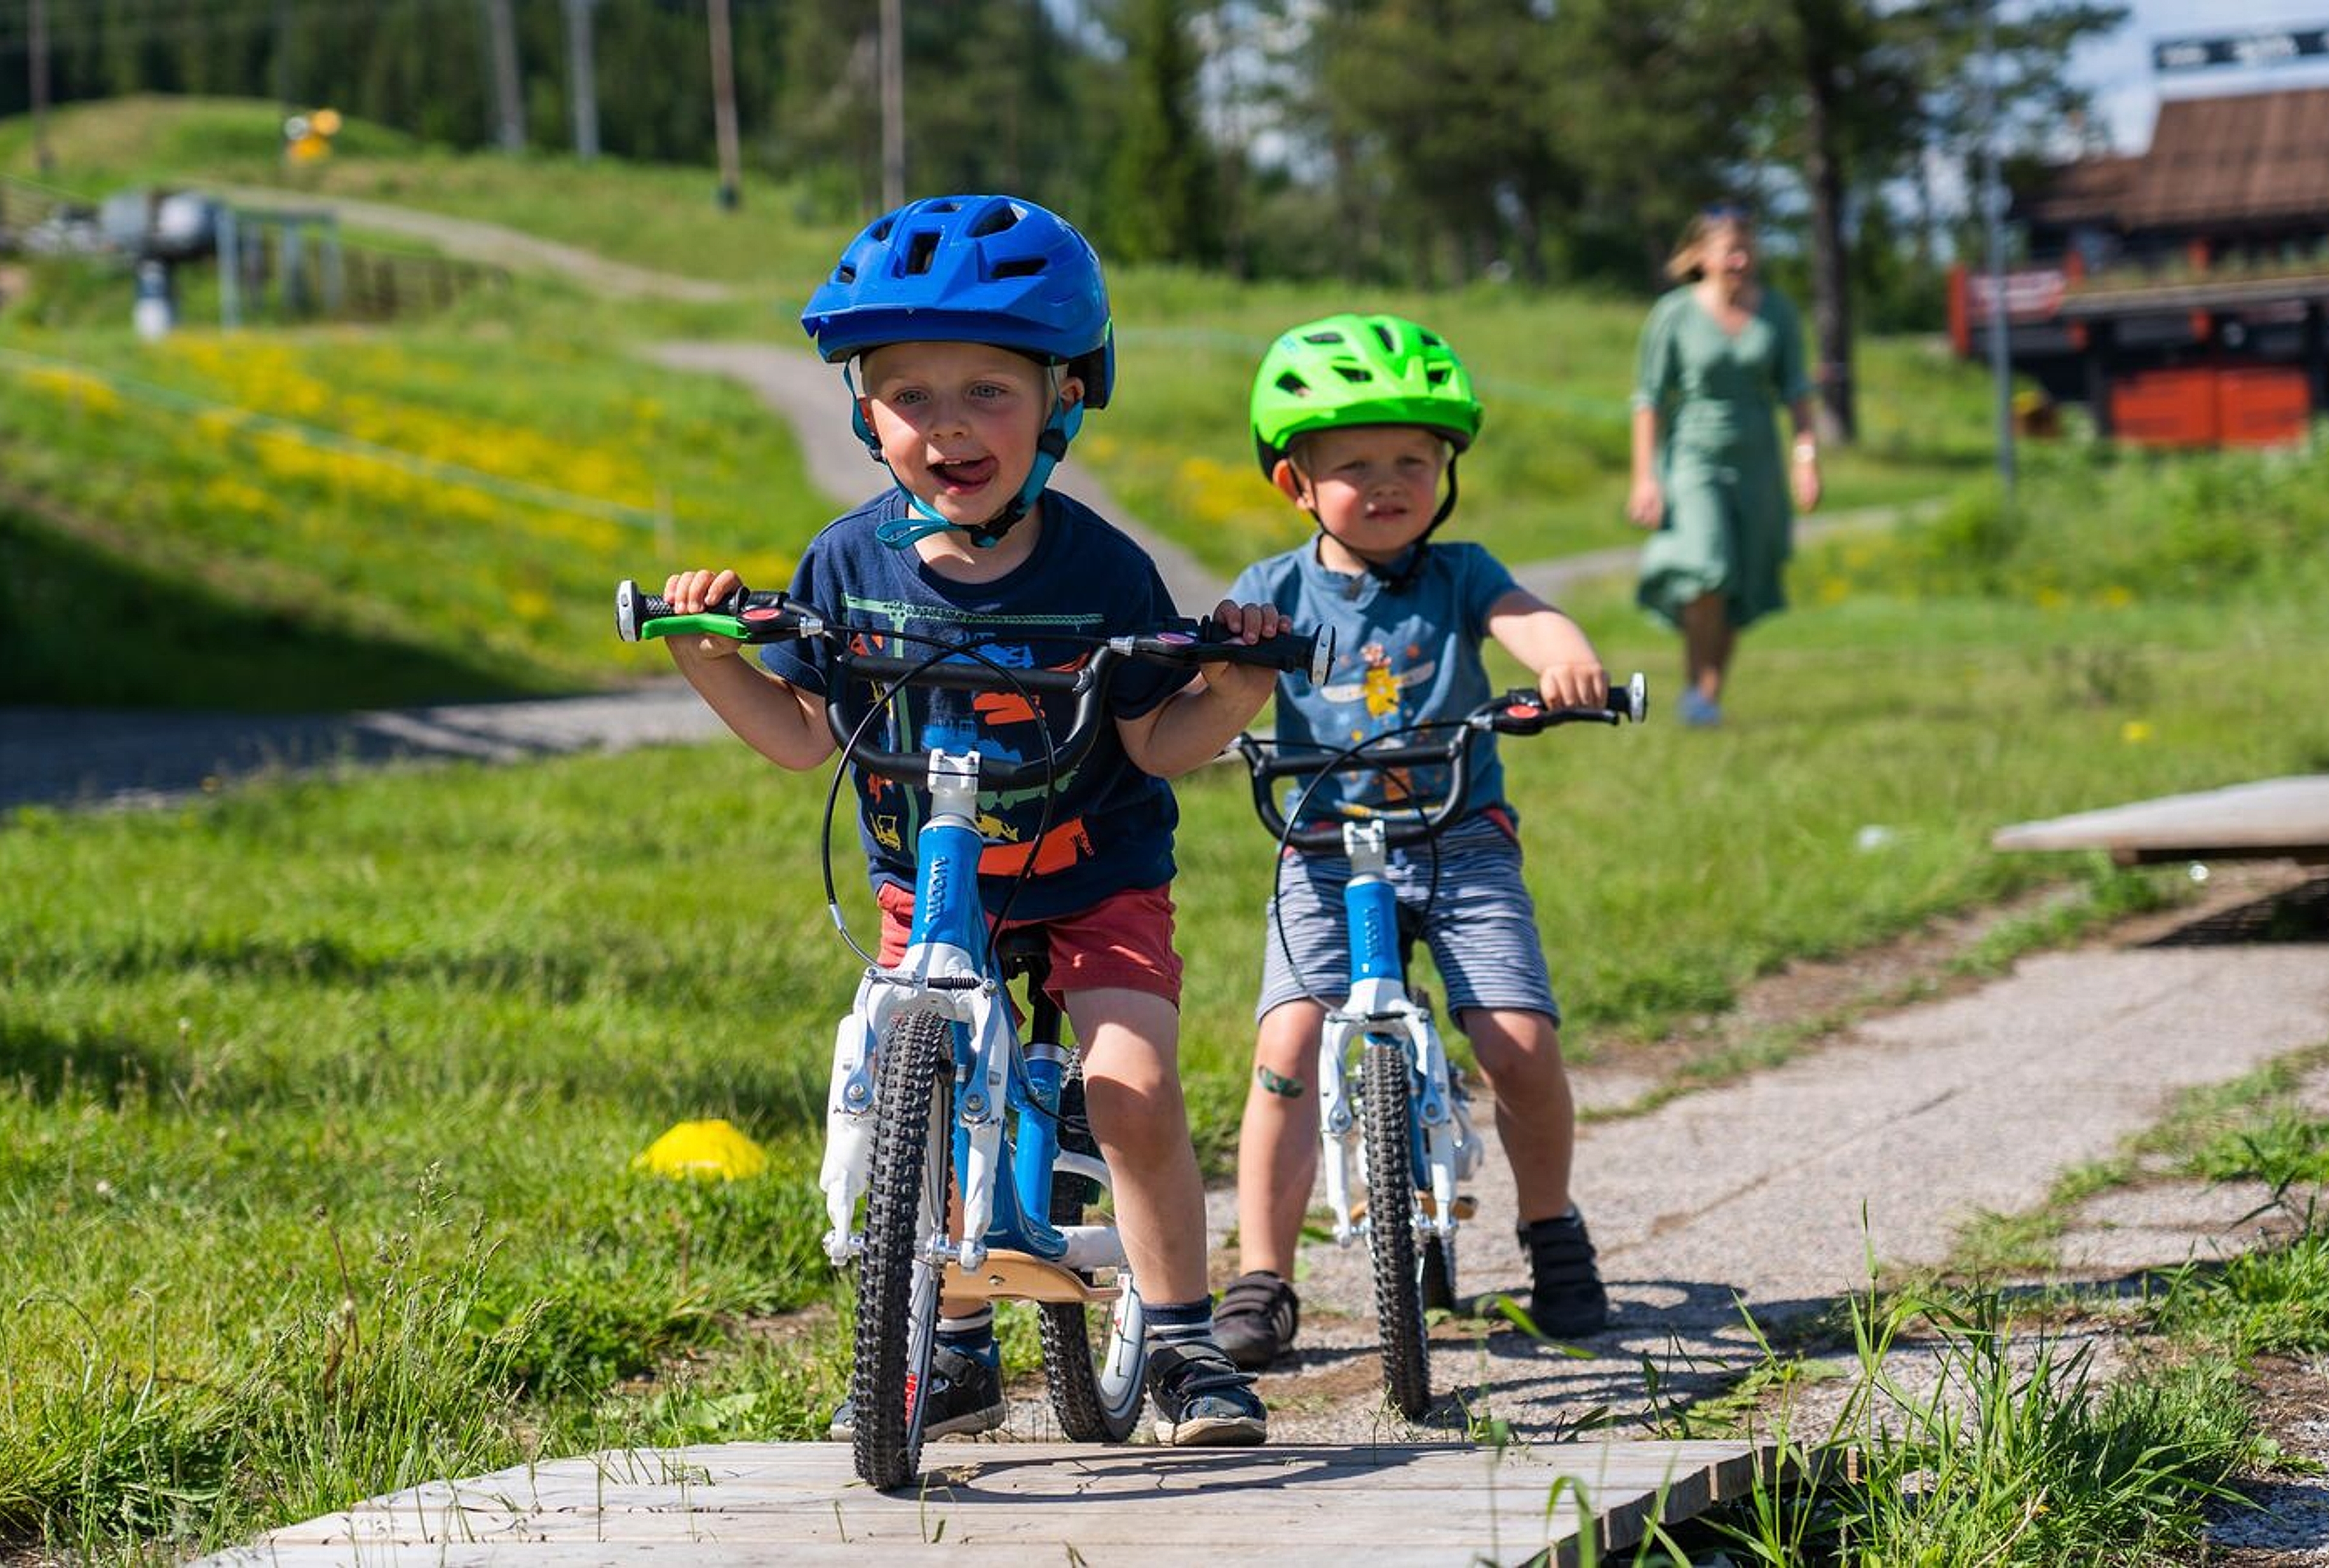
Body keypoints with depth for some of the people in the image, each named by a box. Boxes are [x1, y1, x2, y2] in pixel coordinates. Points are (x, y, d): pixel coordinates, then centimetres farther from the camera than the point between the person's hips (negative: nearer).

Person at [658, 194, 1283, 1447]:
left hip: (1094, 879, -3)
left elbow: (1153, 742, -11)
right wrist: (711, 663, -13)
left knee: (1133, 1091, -16)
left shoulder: (1100, 570, -17)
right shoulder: (849, 564, -10)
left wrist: (1229, 694, -29)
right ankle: (955, 1353, 16)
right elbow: (803, 734, 1)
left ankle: (1182, 1343, 0)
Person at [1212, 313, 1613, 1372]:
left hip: (1461, 846, 0)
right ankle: (1261, 1281, -9)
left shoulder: (1458, 577, 2)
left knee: (1520, 1043, -13)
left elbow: (1526, 619, -17)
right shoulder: (1275, 593, 3)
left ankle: (1552, 1231, 15)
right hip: (1323, 855, 0)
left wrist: (1569, 661, -41)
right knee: (1288, 1044, -18)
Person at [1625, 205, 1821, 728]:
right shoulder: (1673, 314, -7)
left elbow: (1795, 390, 4)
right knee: (1706, 571, -23)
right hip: (1691, 459, -3)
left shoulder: (1777, 312, 1)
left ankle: (1709, 695, 16)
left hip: (1754, 464, 4)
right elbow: (1650, 396, -5)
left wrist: (1807, 455, -7)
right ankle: (1697, 684, -9)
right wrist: (1645, 477, -9)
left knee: (1738, 591, 5)